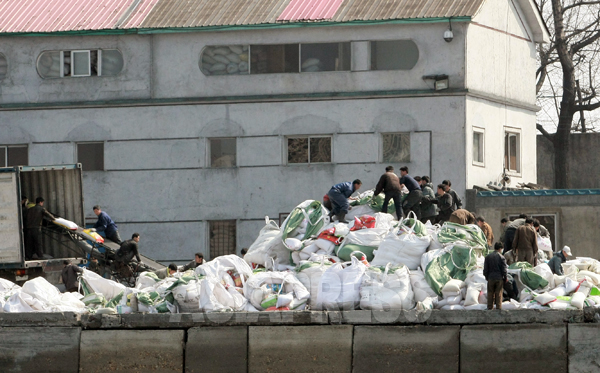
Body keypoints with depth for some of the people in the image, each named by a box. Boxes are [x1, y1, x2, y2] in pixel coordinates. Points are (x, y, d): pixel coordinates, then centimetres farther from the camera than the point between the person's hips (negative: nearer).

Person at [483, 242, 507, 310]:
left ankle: (490, 308, 11)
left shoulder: (488, 257, 2)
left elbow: (485, 269, 6)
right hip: (499, 278, -2)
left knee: (490, 294, 9)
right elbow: (504, 269, -6)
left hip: (490, 278, 2)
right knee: (498, 294, 3)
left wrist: (486, 277, 18)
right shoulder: (501, 257, -8)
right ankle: (498, 308, 3)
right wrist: (505, 278, 7)